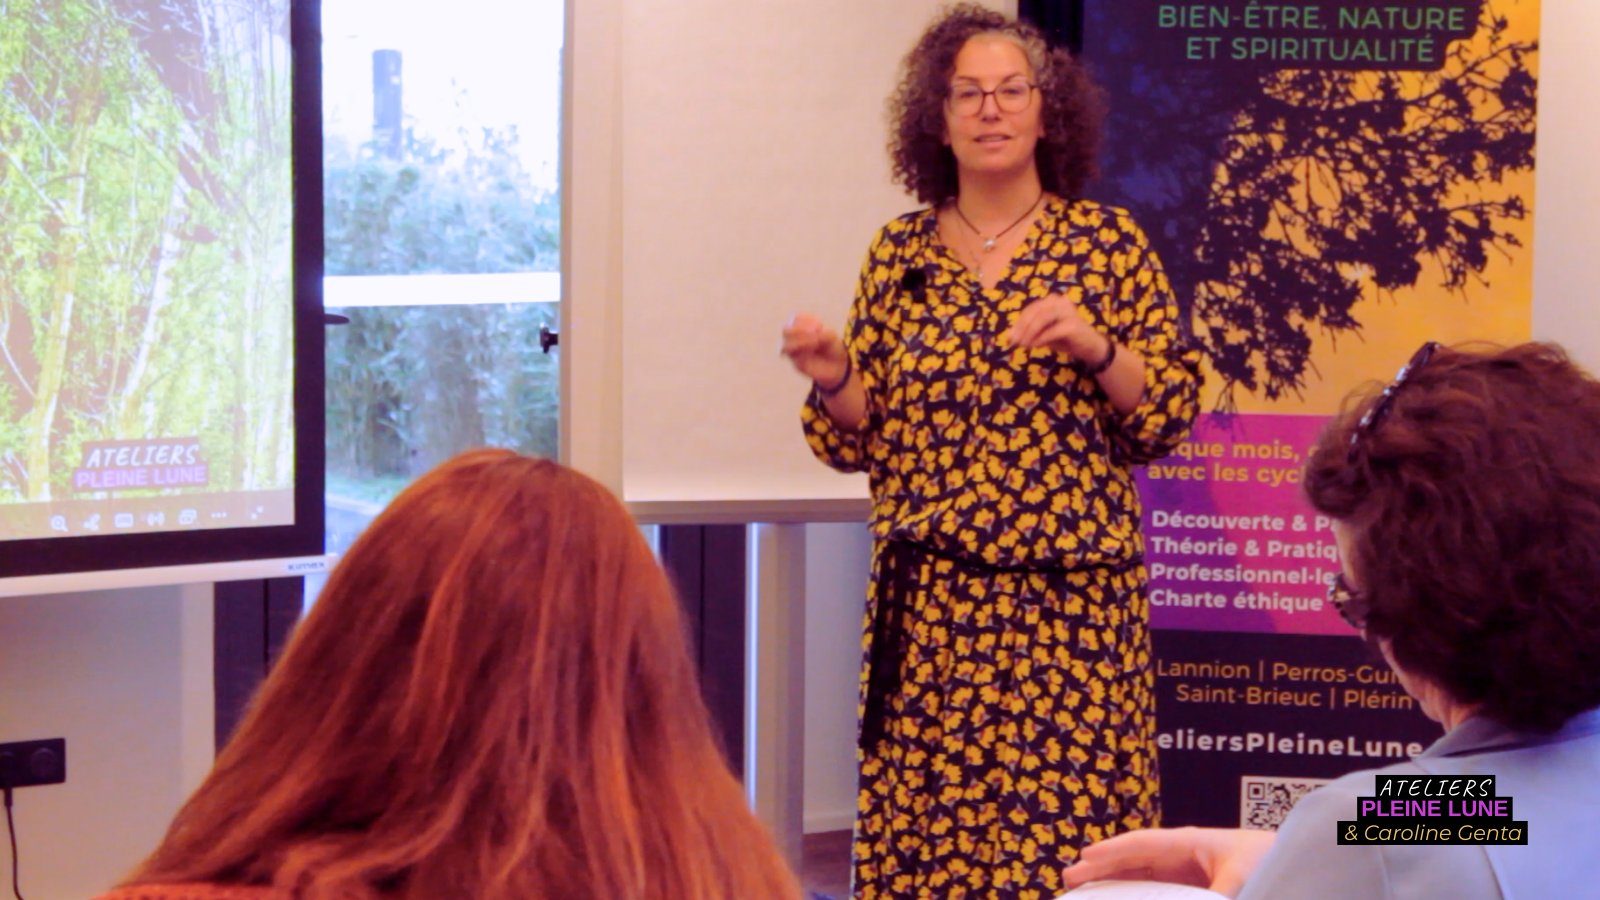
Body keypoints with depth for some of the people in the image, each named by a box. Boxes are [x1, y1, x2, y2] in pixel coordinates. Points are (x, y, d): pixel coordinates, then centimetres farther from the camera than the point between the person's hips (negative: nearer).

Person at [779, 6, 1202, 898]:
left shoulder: (1106, 240, 3)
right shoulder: (900, 253, 9)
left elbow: (1168, 417, 0)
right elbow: (863, 441, 11)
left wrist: (1097, 347, -16)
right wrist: (835, 381, -9)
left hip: (1072, 600, -2)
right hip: (930, 603, 2)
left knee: (1073, 825, -6)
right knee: (922, 825, 1)